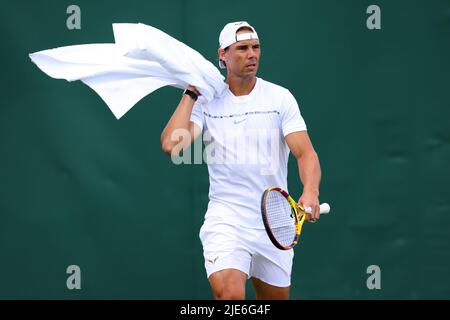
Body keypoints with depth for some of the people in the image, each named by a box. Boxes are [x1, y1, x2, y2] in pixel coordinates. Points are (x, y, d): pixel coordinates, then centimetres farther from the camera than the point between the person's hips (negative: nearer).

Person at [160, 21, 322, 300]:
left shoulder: (281, 97, 0)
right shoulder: (206, 101, 0)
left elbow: (305, 153, -9)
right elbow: (171, 145, -14)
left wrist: (310, 192, -29)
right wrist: (191, 94, -6)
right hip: (226, 219, -2)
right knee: (230, 294, -25)